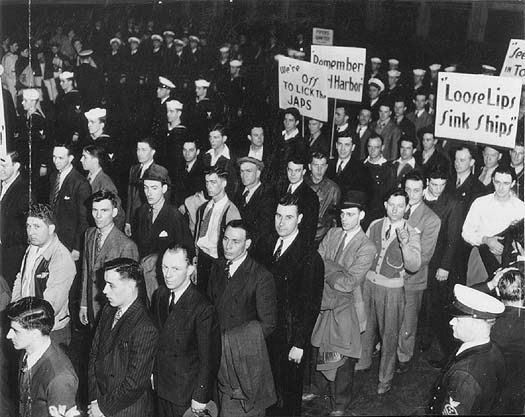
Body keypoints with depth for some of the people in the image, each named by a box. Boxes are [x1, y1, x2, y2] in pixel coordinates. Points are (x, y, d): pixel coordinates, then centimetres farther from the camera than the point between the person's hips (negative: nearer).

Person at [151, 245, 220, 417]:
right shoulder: (159, 295, -2)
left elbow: (209, 359, -17)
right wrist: (151, 371, 12)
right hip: (160, 385, 6)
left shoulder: (203, 309, -23)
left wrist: (200, 397, -13)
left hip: (185, 393, -6)